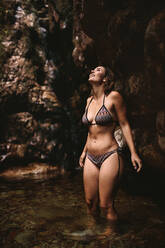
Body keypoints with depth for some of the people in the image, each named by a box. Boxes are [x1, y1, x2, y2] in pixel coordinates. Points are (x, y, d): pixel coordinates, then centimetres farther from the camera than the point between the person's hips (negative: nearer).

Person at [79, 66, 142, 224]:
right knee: (90, 203, 11)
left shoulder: (113, 97, -7)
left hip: (110, 156, -6)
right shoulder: (90, 100, 12)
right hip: (90, 158, 6)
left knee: (106, 206, -2)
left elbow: (124, 125, -4)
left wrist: (133, 153, -8)